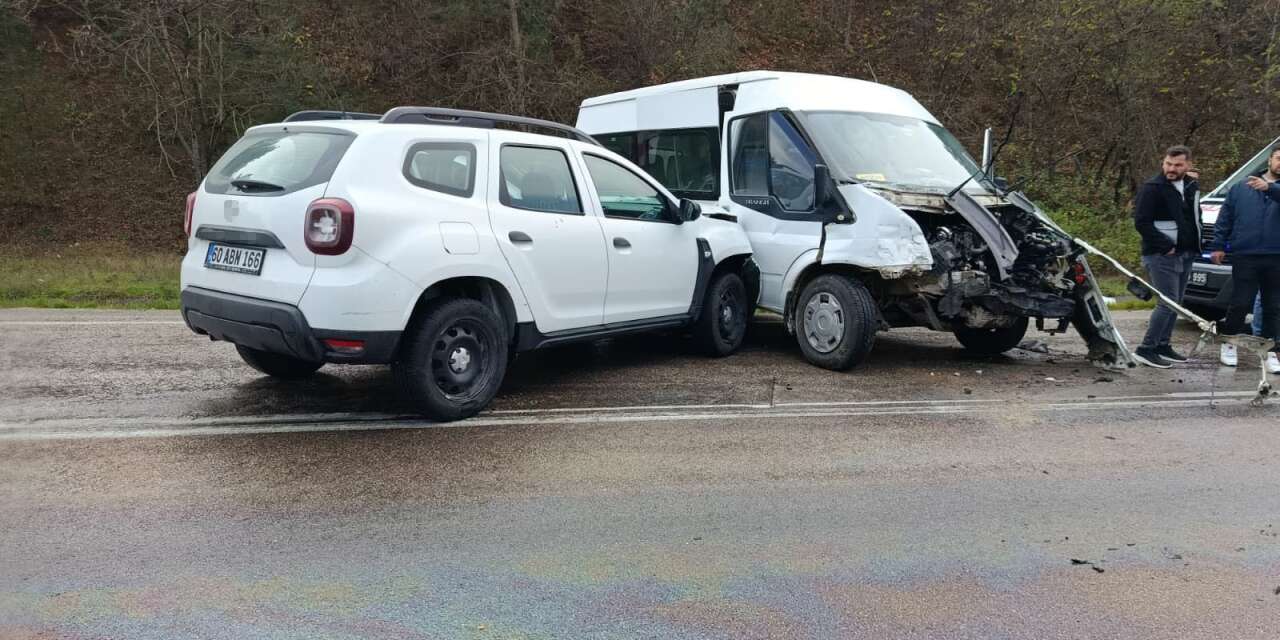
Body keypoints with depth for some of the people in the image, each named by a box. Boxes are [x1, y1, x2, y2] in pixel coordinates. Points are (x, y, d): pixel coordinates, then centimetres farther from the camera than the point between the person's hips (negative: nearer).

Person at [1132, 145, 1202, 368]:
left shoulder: (1192, 186, 12)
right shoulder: (1152, 188, -12)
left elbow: (1194, 217, 23)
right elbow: (1141, 222, -17)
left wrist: (1195, 245, 9)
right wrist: (1165, 246, -18)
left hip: (1186, 255, 8)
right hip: (1161, 257, -8)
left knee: (1175, 304, 11)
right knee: (1168, 303, -13)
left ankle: (1163, 346, 20)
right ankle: (1146, 350, -9)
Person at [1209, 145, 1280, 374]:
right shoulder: (1241, 188, 12)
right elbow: (1224, 218, 12)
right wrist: (1218, 245, 6)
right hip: (1245, 257, 0)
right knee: (1240, 304, 0)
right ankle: (1229, 345, 18)